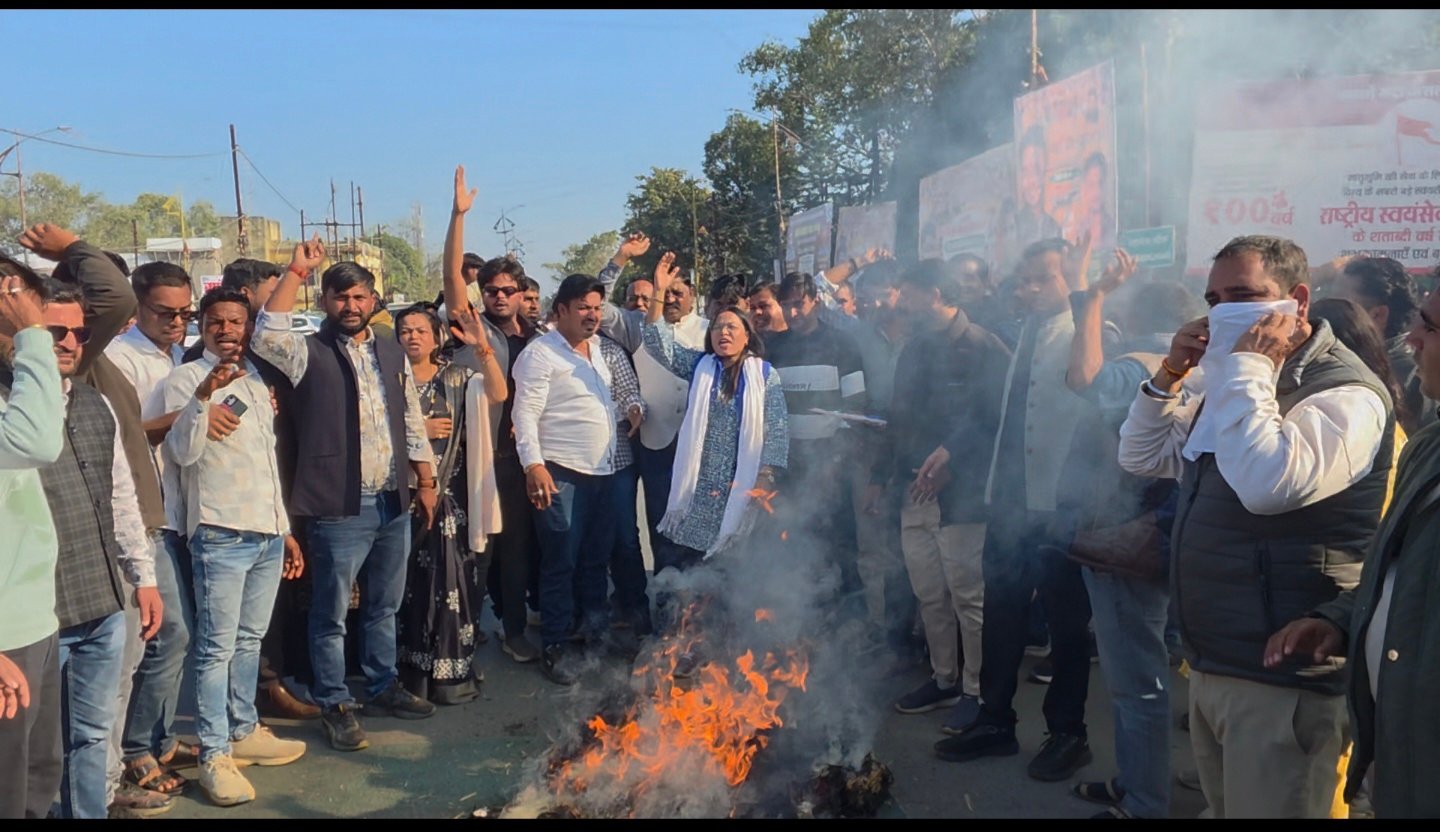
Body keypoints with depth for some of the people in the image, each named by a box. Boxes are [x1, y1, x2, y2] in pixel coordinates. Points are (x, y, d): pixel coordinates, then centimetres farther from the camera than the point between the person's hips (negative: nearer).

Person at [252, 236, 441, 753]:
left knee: (385, 607, 18)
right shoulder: (309, 354, -3)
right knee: (331, 614, 3)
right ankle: (334, 705, 17)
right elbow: (267, 335, -25)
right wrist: (297, 270, -23)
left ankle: (383, 687, 33)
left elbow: (413, 424, 15)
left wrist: (425, 482, 12)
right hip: (339, 507, -5)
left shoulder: (393, 355, 12)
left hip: (393, 503, 5)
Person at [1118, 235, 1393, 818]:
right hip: (1210, 663, 9)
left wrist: (1251, 367, -23)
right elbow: (1141, 457, 15)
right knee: (1224, 808, 20)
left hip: (1281, 676, -8)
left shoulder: (1346, 394, -16)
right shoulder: (1227, 381, 13)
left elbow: (1266, 483, -34)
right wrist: (1171, 375, 1)